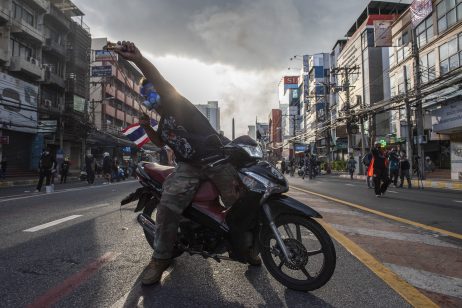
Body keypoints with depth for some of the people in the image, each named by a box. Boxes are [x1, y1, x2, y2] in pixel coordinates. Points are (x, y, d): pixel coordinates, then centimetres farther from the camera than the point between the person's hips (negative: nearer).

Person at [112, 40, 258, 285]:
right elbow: (160, 142, 35)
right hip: (188, 166, 6)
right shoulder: (164, 120, 19)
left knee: (238, 203, -4)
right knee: (168, 205, -17)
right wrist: (147, 127, 14)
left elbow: (161, 83, -25)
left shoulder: (177, 104, -4)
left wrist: (139, 60, -43)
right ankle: (161, 258, -2)